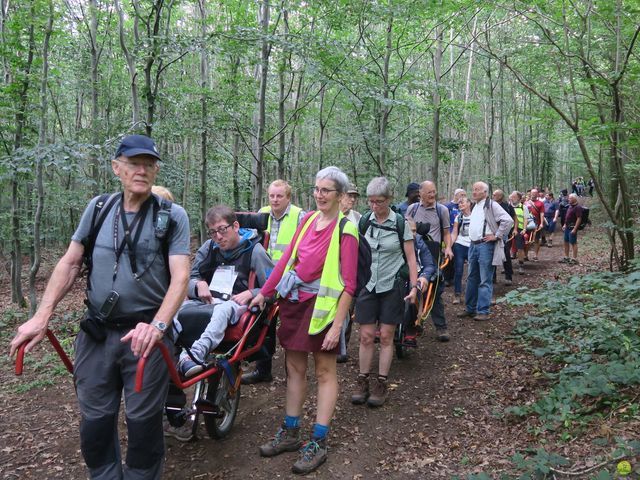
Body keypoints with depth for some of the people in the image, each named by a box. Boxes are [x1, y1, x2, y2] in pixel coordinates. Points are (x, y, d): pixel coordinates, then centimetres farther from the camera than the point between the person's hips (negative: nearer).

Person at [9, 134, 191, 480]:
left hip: (145, 335, -3)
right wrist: (41, 317, -2)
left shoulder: (172, 216, -5)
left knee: (143, 422, 7)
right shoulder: (98, 208, 5)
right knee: (95, 422, 13)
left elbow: (180, 276, -12)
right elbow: (69, 263, 7)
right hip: (96, 334, 3)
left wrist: (157, 326, -27)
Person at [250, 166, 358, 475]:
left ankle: (318, 443, 17)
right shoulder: (308, 219, 6)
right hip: (294, 301, 6)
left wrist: (337, 324, -17)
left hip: (322, 306, -6)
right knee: (295, 368, 15)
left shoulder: (345, 230, -12)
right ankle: (290, 433, 30)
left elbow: (349, 284, -14)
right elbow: (287, 258, 10)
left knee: (324, 372, 6)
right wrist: (264, 292, 10)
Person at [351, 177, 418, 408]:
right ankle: (363, 380, 15)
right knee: (366, 336, 2)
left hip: (392, 285, -2)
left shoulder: (401, 224, -4)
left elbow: (410, 258, -2)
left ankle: (381, 383, 15)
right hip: (368, 285, 2)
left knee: (386, 336, 3)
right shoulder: (364, 222, 2)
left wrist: (414, 286, -9)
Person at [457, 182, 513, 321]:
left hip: (485, 246, -9)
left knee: (485, 281, -4)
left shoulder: (492, 205, -10)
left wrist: (497, 236, -15)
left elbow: (508, 220, -19)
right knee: (472, 278, 14)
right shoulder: (475, 206, 16)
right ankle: (470, 308, 23)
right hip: (473, 245, 9)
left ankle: (483, 311, 1)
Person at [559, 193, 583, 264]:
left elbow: (579, 219, -20)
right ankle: (566, 257, 23)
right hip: (567, 227, 10)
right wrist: (565, 225, 19)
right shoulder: (570, 206, 14)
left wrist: (575, 229, -24)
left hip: (572, 228, -10)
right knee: (566, 242, 14)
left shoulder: (577, 208, -15)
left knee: (573, 243, -4)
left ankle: (575, 259, 2)